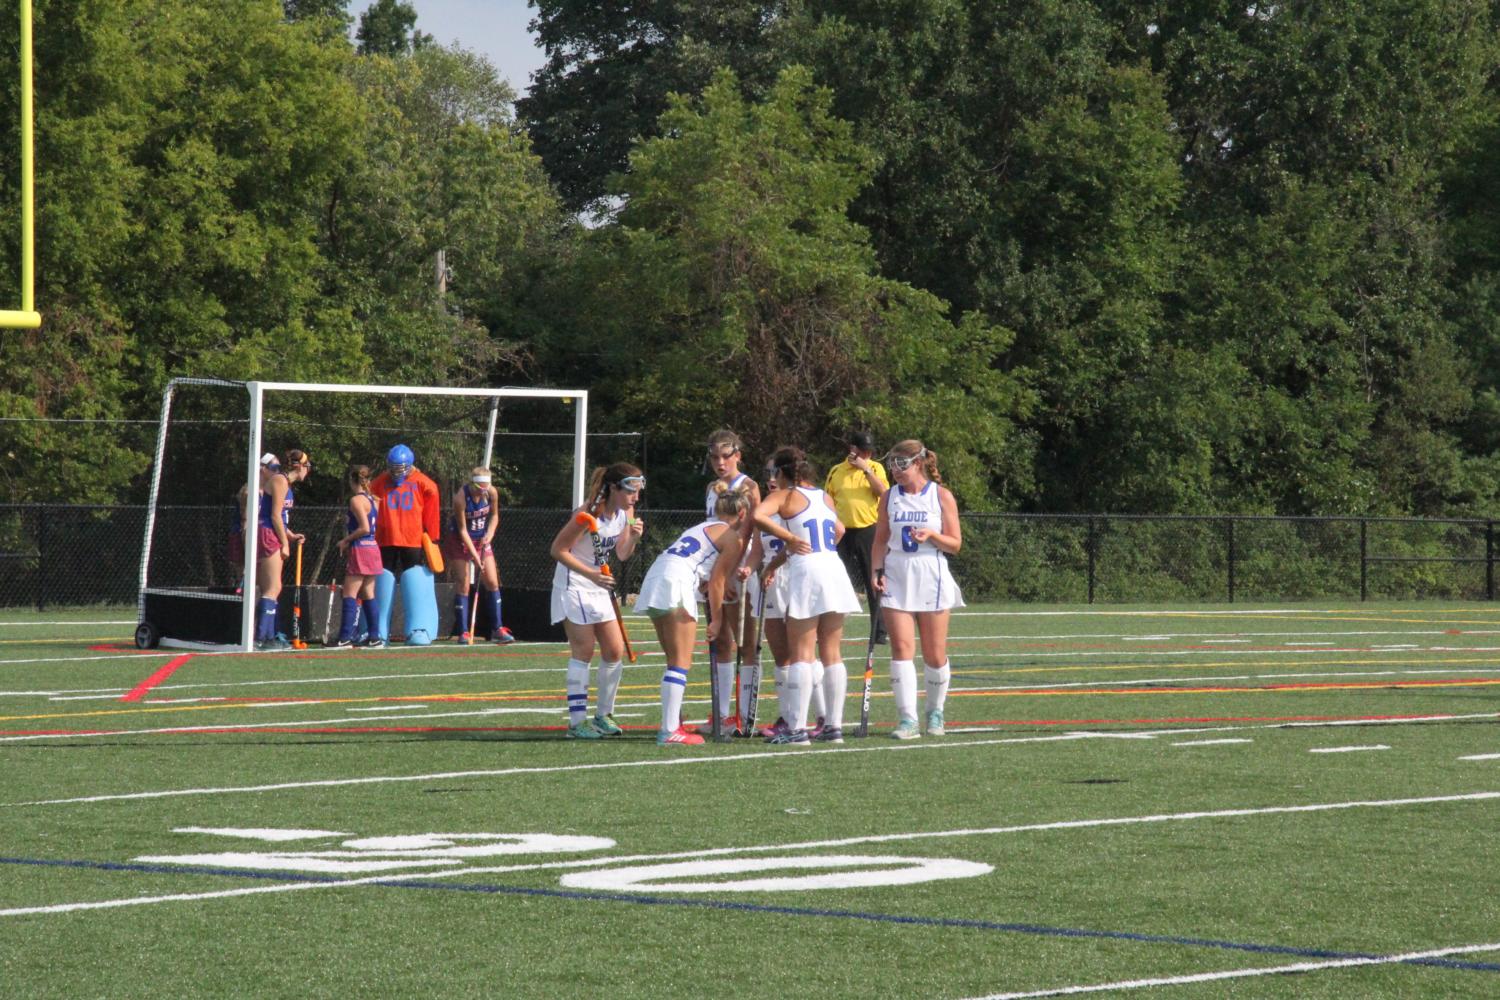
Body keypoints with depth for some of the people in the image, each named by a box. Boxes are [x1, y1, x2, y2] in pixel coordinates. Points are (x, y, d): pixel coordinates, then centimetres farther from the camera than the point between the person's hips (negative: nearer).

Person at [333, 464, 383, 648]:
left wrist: (346, 540, -9)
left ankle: (345, 638, -11)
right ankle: (375, 638, 10)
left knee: (349, 595, -7)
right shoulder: (372, 500, 13)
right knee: (368, 595, 11)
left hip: (359, 550, -8)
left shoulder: (356, 500, -12)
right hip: (373, 549, 8)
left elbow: (365, 528, -20)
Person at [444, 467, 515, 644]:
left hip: (481, 540, 5)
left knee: (492, 582, -1)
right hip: (460, 541, -5)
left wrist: (489, 534, -14)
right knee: (462, 585, -7)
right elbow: (462, 530, -22)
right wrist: (474, 555, -25)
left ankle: (497, 630, 5)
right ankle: (463, 632, -4)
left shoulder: (492, 493, -14)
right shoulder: (460, 498, -27)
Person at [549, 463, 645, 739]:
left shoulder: (626, 512, 0)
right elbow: (558, 549, -20)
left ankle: (604, 715, 17)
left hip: (599, 585, 8)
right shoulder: (588, 515, -23)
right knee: (583, 649, -9)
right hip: (573, 584, -8)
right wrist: (590, 574, -27)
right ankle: (577, 722, -6)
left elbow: (622, 555, 7)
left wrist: (632, 538, -14)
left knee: (615, 650, 4)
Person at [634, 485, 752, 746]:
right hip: (676, 586, -9)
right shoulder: (731, 537, 2)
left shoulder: (706, 527, 29)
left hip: (653, 581, 9)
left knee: (675, 662, 17)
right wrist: (716, 620, 7)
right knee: (681, 663, -8)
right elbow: (716, 583, 0)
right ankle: (669, 732, -14)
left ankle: (673, 723, 18)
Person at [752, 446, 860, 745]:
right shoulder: (825, 497, 17)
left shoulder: (785, 496, -1)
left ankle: (797, 728, -8)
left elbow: (758, 516, -20)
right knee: (831, 654, 9)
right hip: (835, 568, 6)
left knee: (801, 654, -4)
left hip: (807, 573, -6)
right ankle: (834, 726, 9)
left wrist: (790, 538, -11)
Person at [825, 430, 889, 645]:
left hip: (869, 531, -1)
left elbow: (883, 492, -11)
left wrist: (866, 469, -15)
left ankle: (879, 631, 4)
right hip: (843, 532, 1)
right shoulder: (836, 471, 8)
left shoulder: (875, 468, 5)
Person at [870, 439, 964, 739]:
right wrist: (877, 571, -2)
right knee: (901, 649, -10)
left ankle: (935, 714, 22)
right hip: (896, 578, 2)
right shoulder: (889, 498, 8)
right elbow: (881, 539, 13)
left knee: (935, 655, 3)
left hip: (931, 579, -2)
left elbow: (955, 544, 0)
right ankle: (907, 719, -12)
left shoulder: (941, 496, -1)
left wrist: (931, 536, -18)